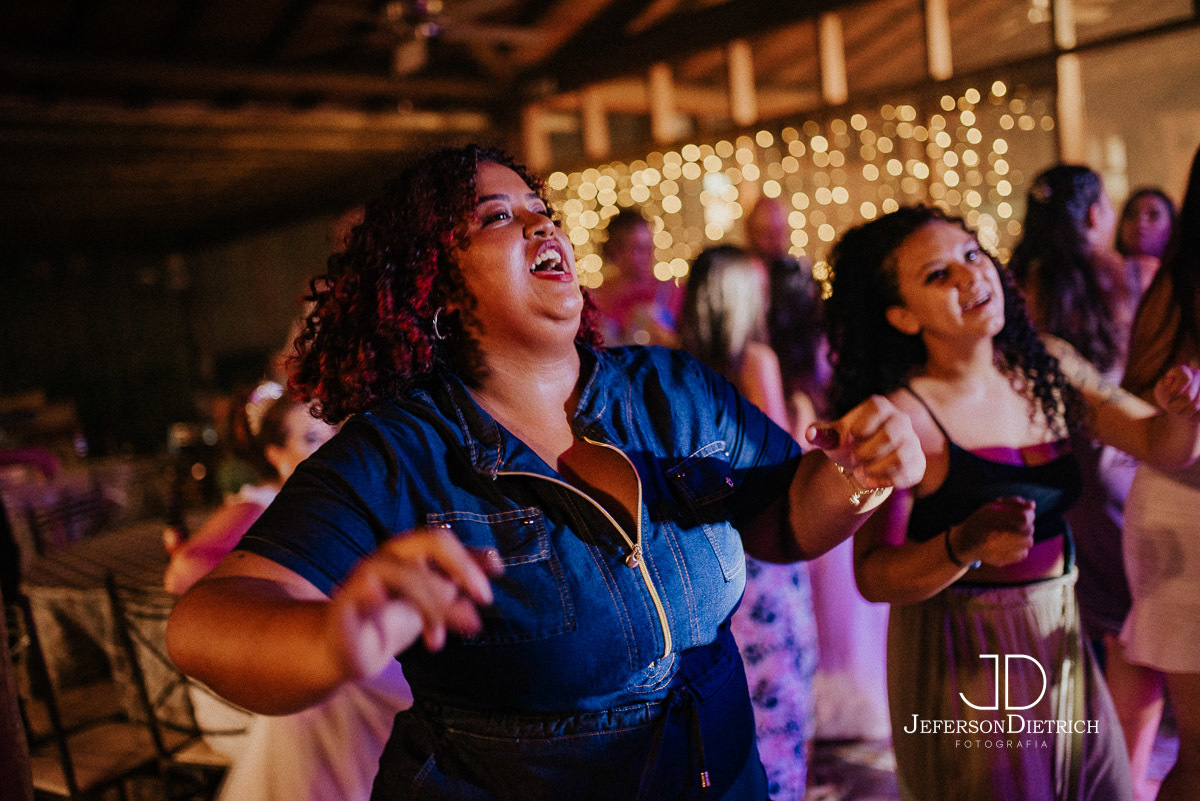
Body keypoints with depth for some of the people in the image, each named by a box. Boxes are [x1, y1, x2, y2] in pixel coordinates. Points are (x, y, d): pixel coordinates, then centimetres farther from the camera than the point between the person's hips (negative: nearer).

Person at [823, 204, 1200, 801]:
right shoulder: (902, 414, -20)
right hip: (962, 657, -6)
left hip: (1059, 642, 6)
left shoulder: (1047, 366, -1)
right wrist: (965, 545, -38)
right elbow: (873, 576, -21)